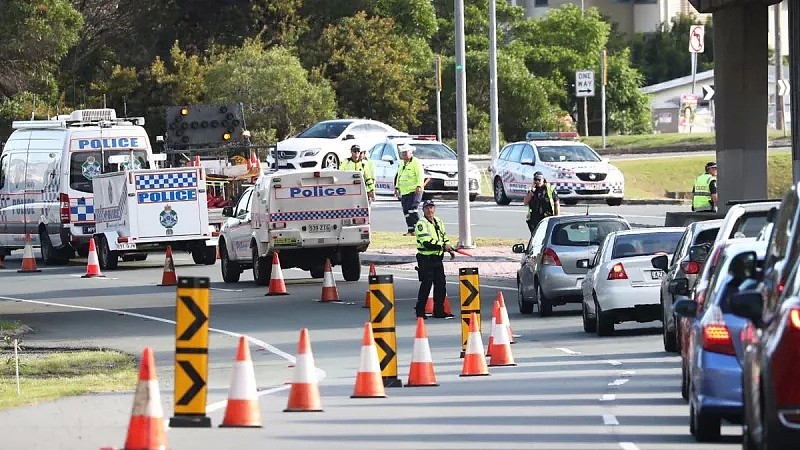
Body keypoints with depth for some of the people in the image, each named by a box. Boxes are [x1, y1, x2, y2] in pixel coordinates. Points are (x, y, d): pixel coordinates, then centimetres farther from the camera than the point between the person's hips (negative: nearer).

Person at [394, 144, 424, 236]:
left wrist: (419, 186, -23)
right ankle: (410, 230, 9)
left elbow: (420, 175, -13)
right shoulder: (402, 164, 22)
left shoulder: (415, 162, -4)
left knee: (412, 210, -18)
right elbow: (399, 176, 29)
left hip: (414, 191, -8)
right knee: (406, 212, 5)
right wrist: (397, 187, 21)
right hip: (404, 192, 8)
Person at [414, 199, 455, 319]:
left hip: (437, 259, 7)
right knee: (426, 285, -8)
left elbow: (444, 238, 25)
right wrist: (443, 246, -24)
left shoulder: (439, 222, 15)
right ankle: (420, 311, 0)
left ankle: (439, 311, 15)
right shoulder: (421, 224, -11)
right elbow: (426, 242, -21)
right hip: (426, 259, -7)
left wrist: (450, 249, 7)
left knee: (441, 284, 7)